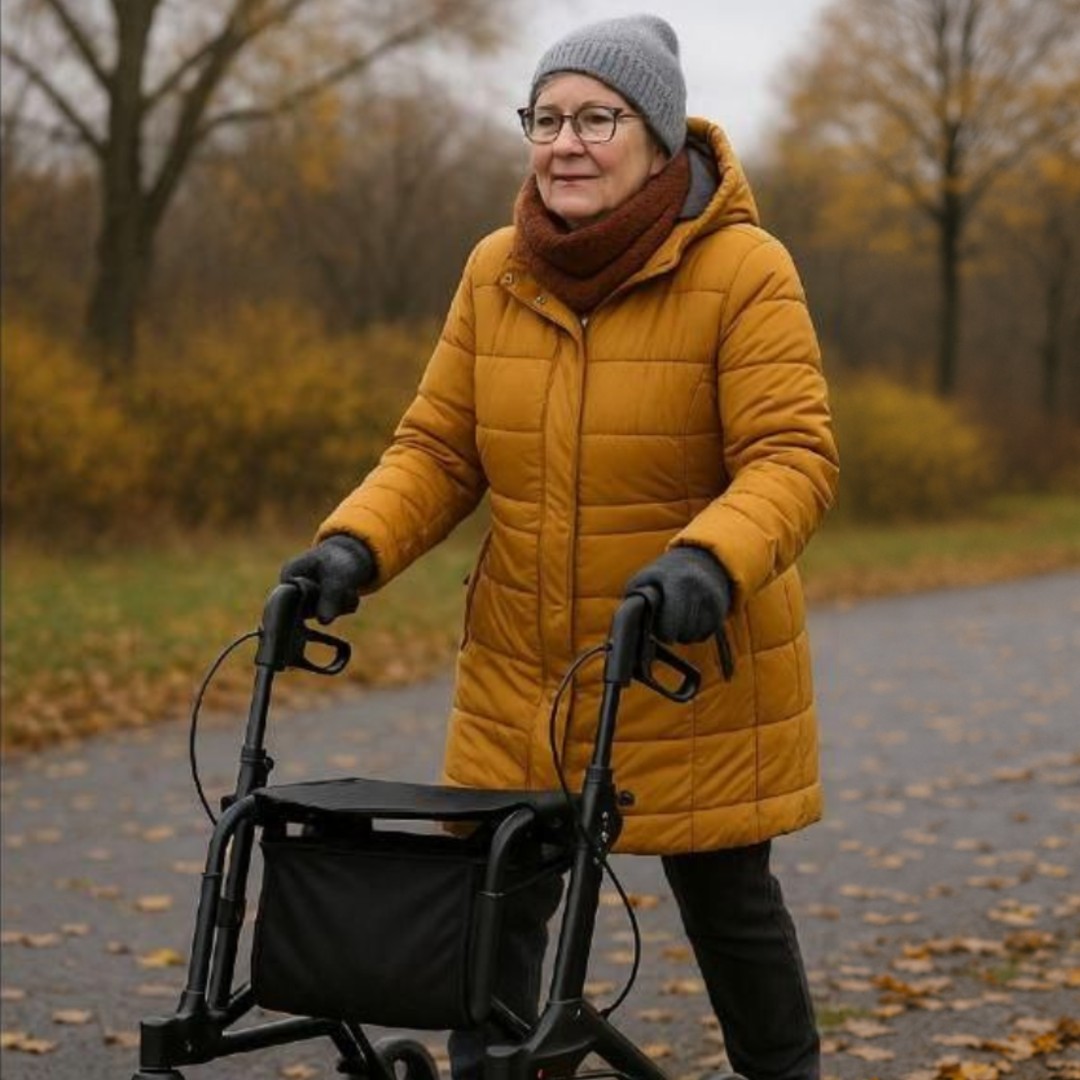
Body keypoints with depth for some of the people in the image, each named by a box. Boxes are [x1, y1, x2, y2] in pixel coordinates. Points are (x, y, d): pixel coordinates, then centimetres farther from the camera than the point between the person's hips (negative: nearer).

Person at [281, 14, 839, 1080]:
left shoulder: (743, 271, -12)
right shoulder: (497, 272, 2)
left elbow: (791, 455, -19)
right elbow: (438, 446, 4)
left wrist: (707, 560, -37)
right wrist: (355, 546, -13)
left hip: (690, 670, -3)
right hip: (521, 678, 4)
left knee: (726, 901, 11)